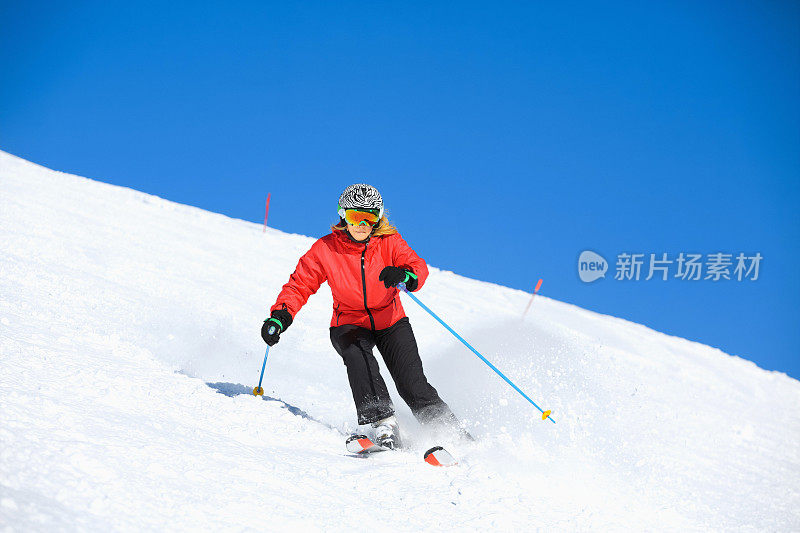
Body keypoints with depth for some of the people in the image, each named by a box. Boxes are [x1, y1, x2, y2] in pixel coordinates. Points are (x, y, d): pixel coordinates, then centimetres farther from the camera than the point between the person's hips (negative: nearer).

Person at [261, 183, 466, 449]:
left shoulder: (389, 242, -10)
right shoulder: (325, 250, -9)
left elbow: (419, 267, -24)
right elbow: (299, 285, -6)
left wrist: (404, 275, -48)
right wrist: (279, 317, -22)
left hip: (391, 322, 0)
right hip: (349, 325, 0)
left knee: (412, 384, -16)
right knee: (358, 356, -34)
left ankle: (449, 429, -4)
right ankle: (382, 422, -37)